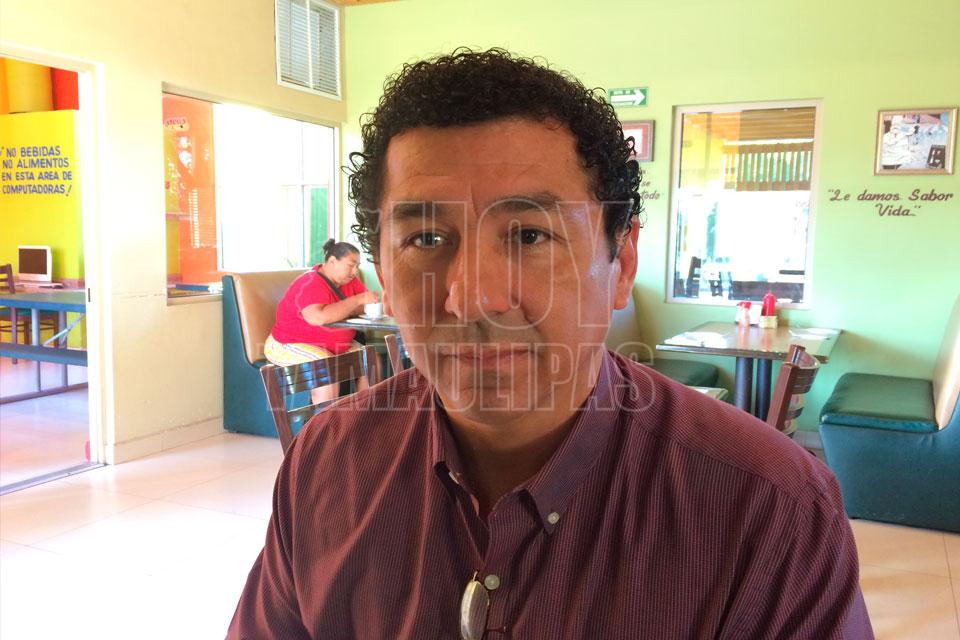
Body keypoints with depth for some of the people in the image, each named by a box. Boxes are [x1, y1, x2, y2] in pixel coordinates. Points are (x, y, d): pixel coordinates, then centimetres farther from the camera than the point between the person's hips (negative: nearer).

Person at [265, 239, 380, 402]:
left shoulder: (349, 280, 2)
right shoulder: (310, 285, -23)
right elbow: (319, 317, -41)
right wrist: (358, 299, -35)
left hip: (336, 346, 8)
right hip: (292, 345, -8)